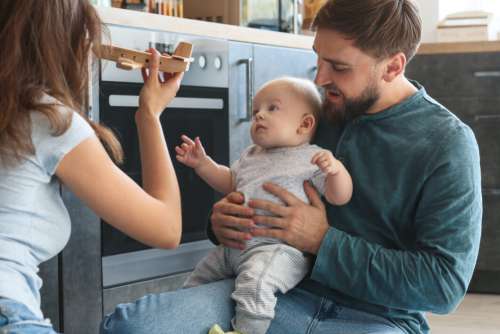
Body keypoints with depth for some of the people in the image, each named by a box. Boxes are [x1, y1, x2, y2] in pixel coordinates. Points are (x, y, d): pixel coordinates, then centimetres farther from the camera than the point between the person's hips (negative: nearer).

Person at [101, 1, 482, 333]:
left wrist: (323, 242, -15)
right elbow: (254, 193, 23)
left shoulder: (448, 144, -6)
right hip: (286, 293, 4)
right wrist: (224, 217, -3)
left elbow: (445, 283, -11)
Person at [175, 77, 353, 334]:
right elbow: (229, 183, 33)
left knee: (255, 281, -36)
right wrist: (203, 164, 20)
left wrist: (335, 169, -33)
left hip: (279, 247, -9)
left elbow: (340, 197, -14)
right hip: (234, 244, 9)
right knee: (198, 279, 18)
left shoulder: (313, 159, -5)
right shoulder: (252, 156, 19)